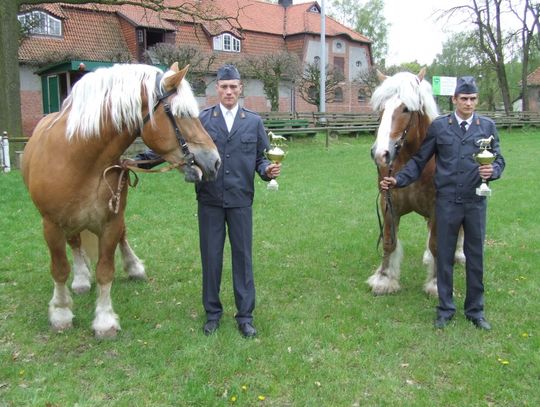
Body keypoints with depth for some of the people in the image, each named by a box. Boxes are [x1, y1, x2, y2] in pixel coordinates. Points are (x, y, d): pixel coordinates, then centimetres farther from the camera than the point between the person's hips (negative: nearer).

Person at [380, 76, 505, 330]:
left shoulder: (487, 126, 3)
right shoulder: (439, 126, 0)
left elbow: (498, 159, 6)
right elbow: (419, 161, 2)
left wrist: (493, 171, -17)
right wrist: (397, 180, -9)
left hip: (476, 202, 1)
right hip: (447, 202, -1)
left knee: (475, 257, 10)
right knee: (444, 257, 8)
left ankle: (475, 310, 26)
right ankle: (445, 309, 24)